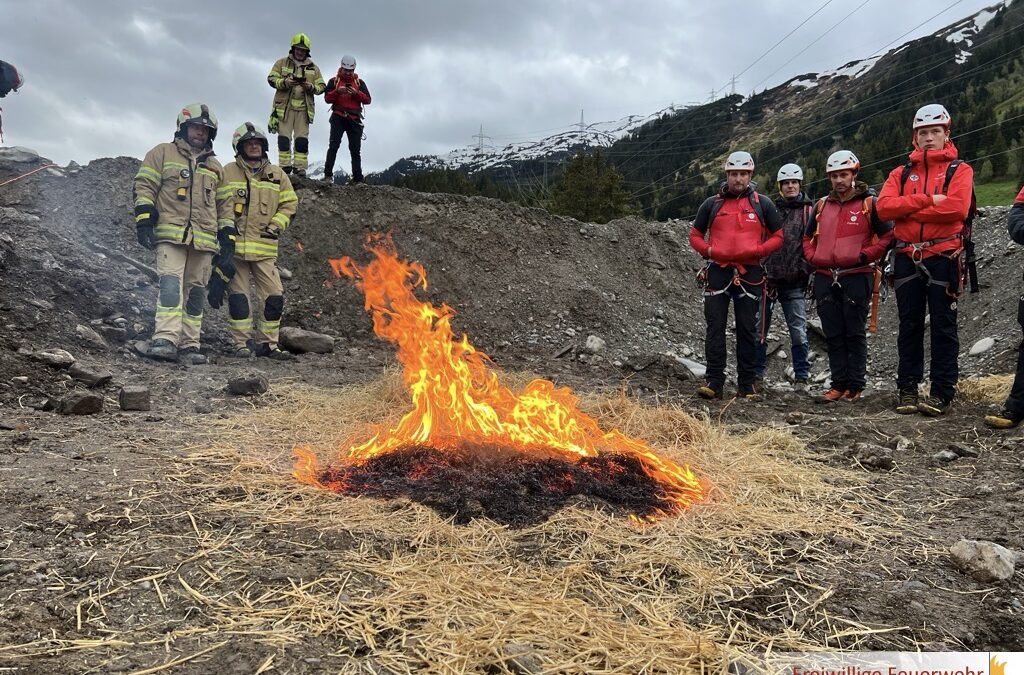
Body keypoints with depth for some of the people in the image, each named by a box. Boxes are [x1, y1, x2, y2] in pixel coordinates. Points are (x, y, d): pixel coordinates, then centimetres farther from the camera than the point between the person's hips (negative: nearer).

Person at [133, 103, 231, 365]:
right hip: (170, 234, -4)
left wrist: (227, 235, 13)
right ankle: (165, 340, -25)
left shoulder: (215, 167, 23)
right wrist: (144, 220, -9)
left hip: (204, 239, 4)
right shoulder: (163, 153, 10)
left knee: (195, 292, 3)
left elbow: (224, 205, 23)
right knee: (170, 285, -19)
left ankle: (188, 345, 6)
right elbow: (144, 186, 3)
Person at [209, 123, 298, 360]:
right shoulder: (227, 173, 4)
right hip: (235, 245, -2)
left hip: (265, 248, 2)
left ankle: (268, 343, 11)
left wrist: (276, 225, 1)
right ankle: (242, 344, 10)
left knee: (274, 296, -1)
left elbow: (290, 204, 15)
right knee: (238, 296, 2)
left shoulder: (277, 175, 12)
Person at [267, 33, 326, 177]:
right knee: (284, 137, -3)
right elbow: (271, 79, 2)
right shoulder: (282, 62, 8)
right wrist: (285, 82, -16)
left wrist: (311, 87, -11)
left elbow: (321, 86, 11)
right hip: (284, 106, -1)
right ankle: (285, 166, 0)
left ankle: (300, 167, 1)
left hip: (304, 107, 1)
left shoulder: (313, 67, 14)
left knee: (302, 140, -2)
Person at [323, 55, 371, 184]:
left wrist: (356, 93, -13)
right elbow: (327, 98, 0)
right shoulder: (334, 81, 10)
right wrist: (337, 91, -17)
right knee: (334, 146, -14)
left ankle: (358, 179, 1)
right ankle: (328, 175, -16)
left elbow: (367, 100, 4)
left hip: (355, 119, 2)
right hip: (338, 118, -2)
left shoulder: (359, 82, 14)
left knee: (355, 150, 1)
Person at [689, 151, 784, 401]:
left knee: (747, 330, 5)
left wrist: (755, 251, -9)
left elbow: (777, 237, 9)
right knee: (715, 327, -4)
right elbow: (695, 236, 13)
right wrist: (710, 251, -7)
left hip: (749, 273, 0)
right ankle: (714, 382, 0)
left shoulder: (762, 204, 8)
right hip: (718, 271, 0)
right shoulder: (712, 204, 10)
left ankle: (747, 384, 12)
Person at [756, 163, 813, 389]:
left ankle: (802, 377, 8)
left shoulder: (809, 211, 7)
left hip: (794, 283, -2)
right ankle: (756, 374, 13)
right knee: (759, 329, 4)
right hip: (767, 278, 2)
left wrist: (807, 269, -3)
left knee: (799, 332, -1)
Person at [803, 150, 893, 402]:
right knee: (833, 336, 6)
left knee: (855, 334, 0)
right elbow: (808, 237, 27)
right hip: (825, 278, 5)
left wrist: (866, 255, -10)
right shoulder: (821, 205, 16)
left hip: (856, 277, -4)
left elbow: (888, 235, -1)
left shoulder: (869, 203, 2)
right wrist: (812, 258, 10)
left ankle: (855, 386, 6)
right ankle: (839, 384, 12)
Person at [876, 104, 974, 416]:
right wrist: (926, 200, -14)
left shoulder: (959, 170, 4)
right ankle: (907, 388, 13)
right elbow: (884, 206, -5)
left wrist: (907, 211, -9)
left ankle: (942, 392, 5)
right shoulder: (901, 173, 14)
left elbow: (957, 208, -15)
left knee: (943, 326, 1)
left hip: (943, 257, -3)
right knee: (909, 325, 7)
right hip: (907, 258, 3)